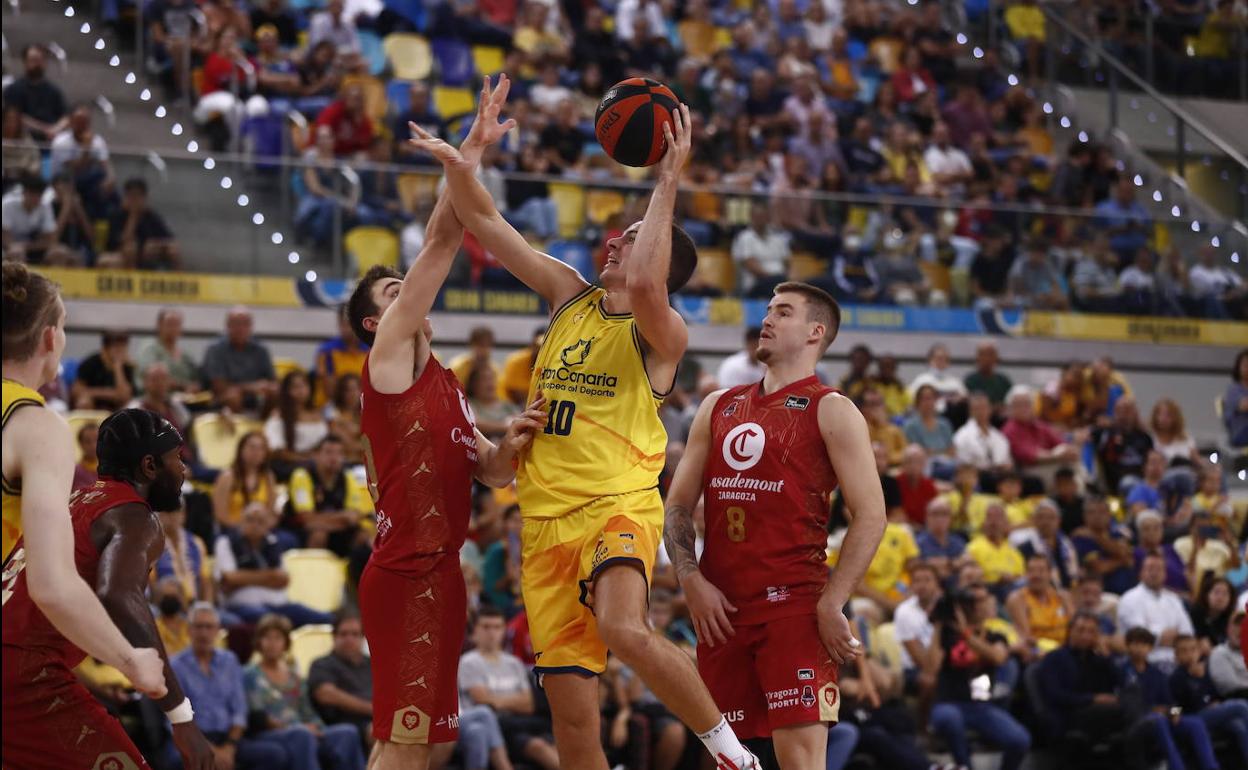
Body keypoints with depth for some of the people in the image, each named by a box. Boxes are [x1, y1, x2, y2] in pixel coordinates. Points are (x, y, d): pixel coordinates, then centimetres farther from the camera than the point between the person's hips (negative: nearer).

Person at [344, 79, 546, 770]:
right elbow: (440, 240, -8)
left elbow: (492, 471, 22)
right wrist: (472, 151, -10)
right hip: (406, 573, -9)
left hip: (439, 569, 9)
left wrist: (515, 441, 0)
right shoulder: (388, 356, -2)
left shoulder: (445, 385, 22)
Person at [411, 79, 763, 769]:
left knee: (624, 630, -36)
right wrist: (457, 165, -4)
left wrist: (668, 182, -20)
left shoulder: (662, 334, -3)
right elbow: (487, 227, 13)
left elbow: (643, 285, -26)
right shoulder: (569, 297, 15)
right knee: (573, 714, 3)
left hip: (618, 508, -6)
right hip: (546, 520, 6)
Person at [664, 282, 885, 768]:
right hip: (720, 607, 6)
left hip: (795, 605, -6)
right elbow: (678, 503, 16)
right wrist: (691, 581, 0)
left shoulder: (831, 411, 1)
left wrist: (831, 605, -14)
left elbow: (870, 517, -6)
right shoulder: (718, 407, 18)